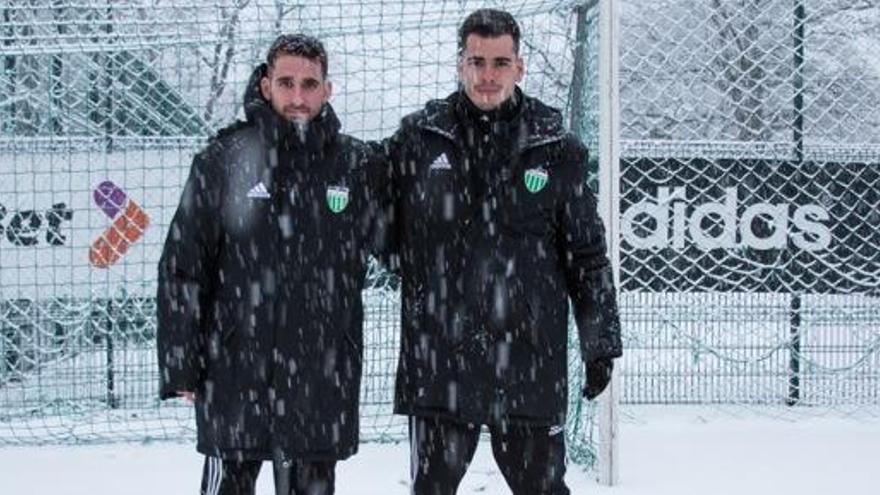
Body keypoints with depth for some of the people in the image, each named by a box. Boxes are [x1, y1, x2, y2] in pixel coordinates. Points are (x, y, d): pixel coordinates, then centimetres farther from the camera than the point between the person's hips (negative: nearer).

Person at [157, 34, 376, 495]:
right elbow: (182, 266, -2)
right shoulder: (225, 159, -3)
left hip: (323, 376, 2)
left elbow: (370, 251, 9)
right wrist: (181, 365, -5)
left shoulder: (354, 163, 2)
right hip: (236, 370, -2)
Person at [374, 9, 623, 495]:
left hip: (530, 362, 0)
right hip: (437, 361, 0)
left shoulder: (555, 148, 3)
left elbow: (587, 255, 7)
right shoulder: (418, 137, 2)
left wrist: (600, 341, 7)